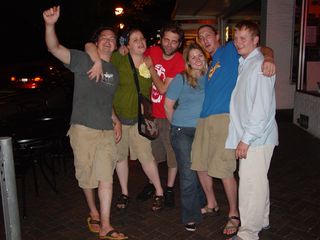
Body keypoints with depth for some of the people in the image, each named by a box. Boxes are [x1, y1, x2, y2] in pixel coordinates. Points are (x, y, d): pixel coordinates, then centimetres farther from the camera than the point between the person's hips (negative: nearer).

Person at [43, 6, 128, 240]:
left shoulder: (115, 72, 17)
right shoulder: (83, 60, -1)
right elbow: (55, 48, -16)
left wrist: (116, 121, 12)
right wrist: (50, 24, -33)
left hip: (107, 132, 4)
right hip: (83, 129, -4)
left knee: (106, 179, 0)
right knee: (86, 176, 10)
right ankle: (93, 213, 34)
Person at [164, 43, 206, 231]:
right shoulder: (181, 79, -3)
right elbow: (168, 105, 1)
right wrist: (178, 125, 7)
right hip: (183, 132, -3)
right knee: (188, 173, -2)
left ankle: (200, 204, 34)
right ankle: (191, 216, 11)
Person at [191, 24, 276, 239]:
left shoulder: (231, 49, 5)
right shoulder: (210, 64, 25)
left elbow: (263, 49, -6)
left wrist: (268, 58, -29)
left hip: (224, 117, -8)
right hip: (205, 119, 8)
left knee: (224, 171, -6)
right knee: (200, 164, 12)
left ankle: (234, 215, 15)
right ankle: (212, 205, 33)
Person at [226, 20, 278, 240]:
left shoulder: (260, 66, -15)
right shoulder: (243, 63, 13)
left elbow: (262, 108, -21)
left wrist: (246, 139, -20)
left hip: (257, 138, -9)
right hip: (248, 135, 9)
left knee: (251, 184, 0)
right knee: (258, 181, 20)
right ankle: (261, 220, 37)